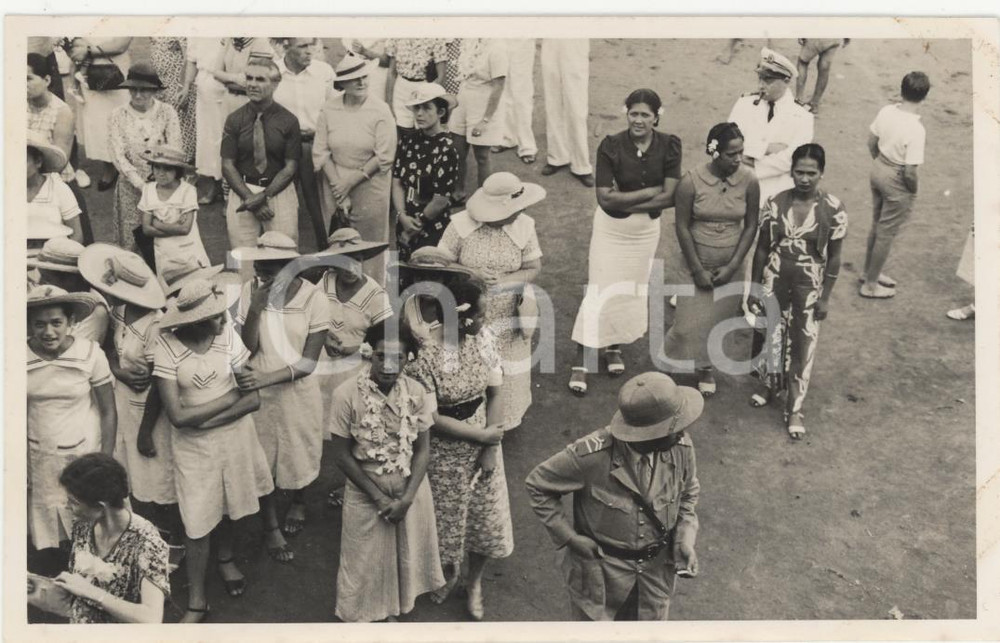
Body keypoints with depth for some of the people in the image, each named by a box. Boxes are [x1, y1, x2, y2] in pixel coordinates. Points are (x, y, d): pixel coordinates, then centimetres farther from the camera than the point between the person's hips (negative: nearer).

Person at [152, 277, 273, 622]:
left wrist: (208, 419, -20)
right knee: (197, 522, 5)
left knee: (228, 506, 21)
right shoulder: (167, 346, -20)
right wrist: (229, 398, -17)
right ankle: (197, 601, 21)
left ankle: (226, 559, 50)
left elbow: (254, 398, -12)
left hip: (235, 436, 2)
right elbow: (177, 416, -21)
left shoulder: (227, 335, -14)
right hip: (193, 445, -2)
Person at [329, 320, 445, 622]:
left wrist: (407, 498, -16)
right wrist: (379, 498, -14)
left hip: (410, 486, 3)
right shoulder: (347, 394, -22)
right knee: (366, 560, 14)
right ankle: (363, 615, 40)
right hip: (366, 489, -2)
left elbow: (423, 449, -7)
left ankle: (394, 610, 45)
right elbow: (342, 454, -14)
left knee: (405, 553, 19)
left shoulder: (417, 392, -15)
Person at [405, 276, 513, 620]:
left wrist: (491, 448, -10)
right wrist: (481, 435, -17)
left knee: (486, 514, 14)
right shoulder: (424, 353, -27)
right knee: (446, 517, 17)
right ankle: (449, 572, 49)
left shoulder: (483, 337, -11)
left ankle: (474, 582, 40)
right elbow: (431, 419, -22)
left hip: (482, 442, 4)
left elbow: (494, 395, -5)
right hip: (444, 451, -4)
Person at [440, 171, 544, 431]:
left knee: (507, 374, 12)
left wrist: (501, 281, -22)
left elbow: (534, 269, -6)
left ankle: (503, 421, 35)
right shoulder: (461, 225, -15)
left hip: (508, 316, 2)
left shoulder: (524, 226, -9)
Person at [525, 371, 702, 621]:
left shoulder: (681, 447, -18)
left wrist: (685, 539, -10)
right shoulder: (592, 455, -30)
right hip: (601, 569, -3)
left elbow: (688, 493, 4)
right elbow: (537, 485, -15)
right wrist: (568, 536, -17)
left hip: (657, 567, 4)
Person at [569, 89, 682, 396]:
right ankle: (582, 364, 9)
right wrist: (650, 191, -21)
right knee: (599, 294, -3)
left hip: (647, 230, 3)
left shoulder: (669, 146, -12)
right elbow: (605, 198, -23)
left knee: (633, 292, 16)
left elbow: (669, 197, -17)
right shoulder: (611, 146, -18)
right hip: (610, 229, -3)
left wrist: (626, 201, -20)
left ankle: (615, 348, 41)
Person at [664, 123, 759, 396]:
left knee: (718, 318, 11)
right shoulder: (691, 181, -19)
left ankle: (705, 367, 35)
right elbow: (682, 226, -13)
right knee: (692, 319, 1)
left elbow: (751, 225, -5)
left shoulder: (749, 180, -13)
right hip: (697, 260, -2)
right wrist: (697, 270, -11)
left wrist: (732, 266, -8)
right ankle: (674, 354, 33)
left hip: (730, 264, 2)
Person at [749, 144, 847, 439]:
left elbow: (834, 257, -6)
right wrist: (755, 286, 3)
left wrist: (825, 297, -6)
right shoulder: (775, 204, -8)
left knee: (802, 347, 7)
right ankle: (772, 386, 44)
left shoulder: (833, 209, -13)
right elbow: (762, 248, 1)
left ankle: (794, 409, 21)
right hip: (774, 282, 2)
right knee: (771, 338, 16)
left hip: (809, 286, -2)